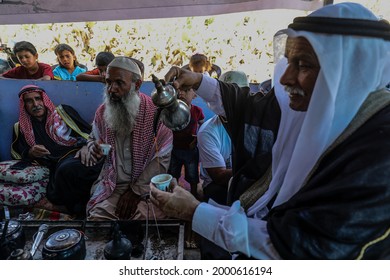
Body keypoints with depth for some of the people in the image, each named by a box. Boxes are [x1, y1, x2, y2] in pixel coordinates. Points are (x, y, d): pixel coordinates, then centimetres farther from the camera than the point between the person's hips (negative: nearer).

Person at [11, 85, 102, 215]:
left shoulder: (63, 111, 17)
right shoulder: (21, 128, 25)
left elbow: (89, 131, 11)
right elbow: (17, 153, 25)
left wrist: (86, 146, -9)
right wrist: (30, 153, 2)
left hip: (78, 154, -1)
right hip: (57, 166, 1)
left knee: (67, 169, -39)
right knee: (54, 195, -34)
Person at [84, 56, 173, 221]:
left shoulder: (157, 111, -12)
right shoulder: (102, 112, 2)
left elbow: (163, 158, -12)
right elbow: (93, 140, 21)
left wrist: (136, 191, -12)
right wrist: (94, 149, -5)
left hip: (148, 187, -3)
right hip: (112, 185, 3)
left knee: (146, 215, -25)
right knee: (97, 215, -18)